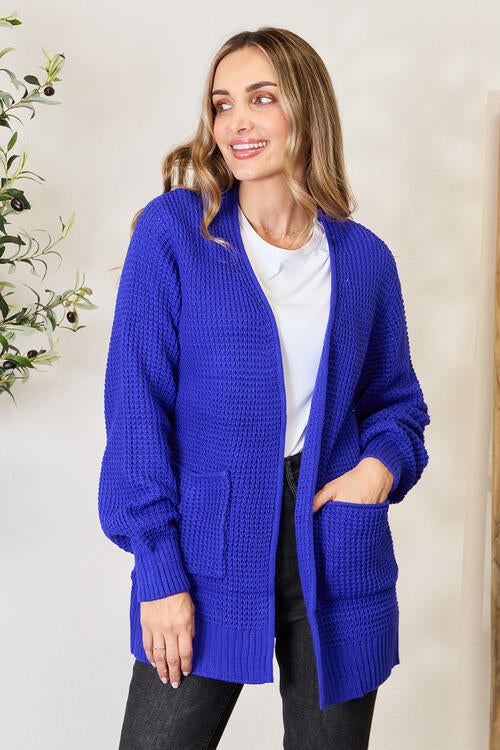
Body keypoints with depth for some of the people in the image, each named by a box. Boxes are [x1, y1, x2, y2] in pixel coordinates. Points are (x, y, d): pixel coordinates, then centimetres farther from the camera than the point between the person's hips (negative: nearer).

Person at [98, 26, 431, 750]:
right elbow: (136, 405, -7)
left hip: (335, 546, 3)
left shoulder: (363, 257, 5)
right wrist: (159, 571, -11)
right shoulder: (172, 230, -3)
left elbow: (396, 400, 16)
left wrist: (382, 465, -7)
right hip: (208, 549, -2)